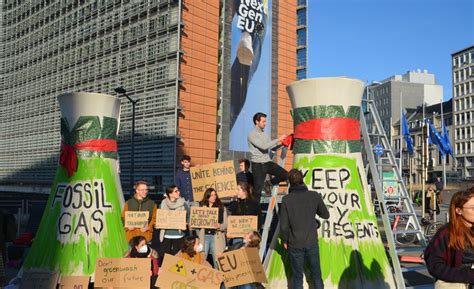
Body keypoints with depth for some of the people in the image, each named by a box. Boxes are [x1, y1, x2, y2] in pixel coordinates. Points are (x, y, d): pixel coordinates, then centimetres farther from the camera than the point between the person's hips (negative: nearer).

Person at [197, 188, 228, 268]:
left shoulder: (222, 208, 9)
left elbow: (226, 224, 3)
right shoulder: (201, 207, 10)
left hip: (217, 237, -1)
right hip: (204, 236, 1)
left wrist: (220, 226, -17)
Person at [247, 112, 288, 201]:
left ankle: (269, 184, 20)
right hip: (258, 164, -7)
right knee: (258, 189, -3)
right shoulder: (252, 134, -12)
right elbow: (263, 146, -22)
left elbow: (271, 146, 13)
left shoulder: (264, 134, 12)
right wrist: (278, 140, -20)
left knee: (285, 175, -1)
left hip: (268, 162, 7)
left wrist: (282, 142, -3)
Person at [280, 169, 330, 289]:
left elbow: (283, 226, -15)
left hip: (295, 244, -1)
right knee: (316, 273, 19)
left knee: (297, 276, 14)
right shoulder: (314, 196, -11)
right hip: (312, 242, 1)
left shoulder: (286, 199, -15)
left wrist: (285, 240, 2)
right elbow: (326, 215, 3)